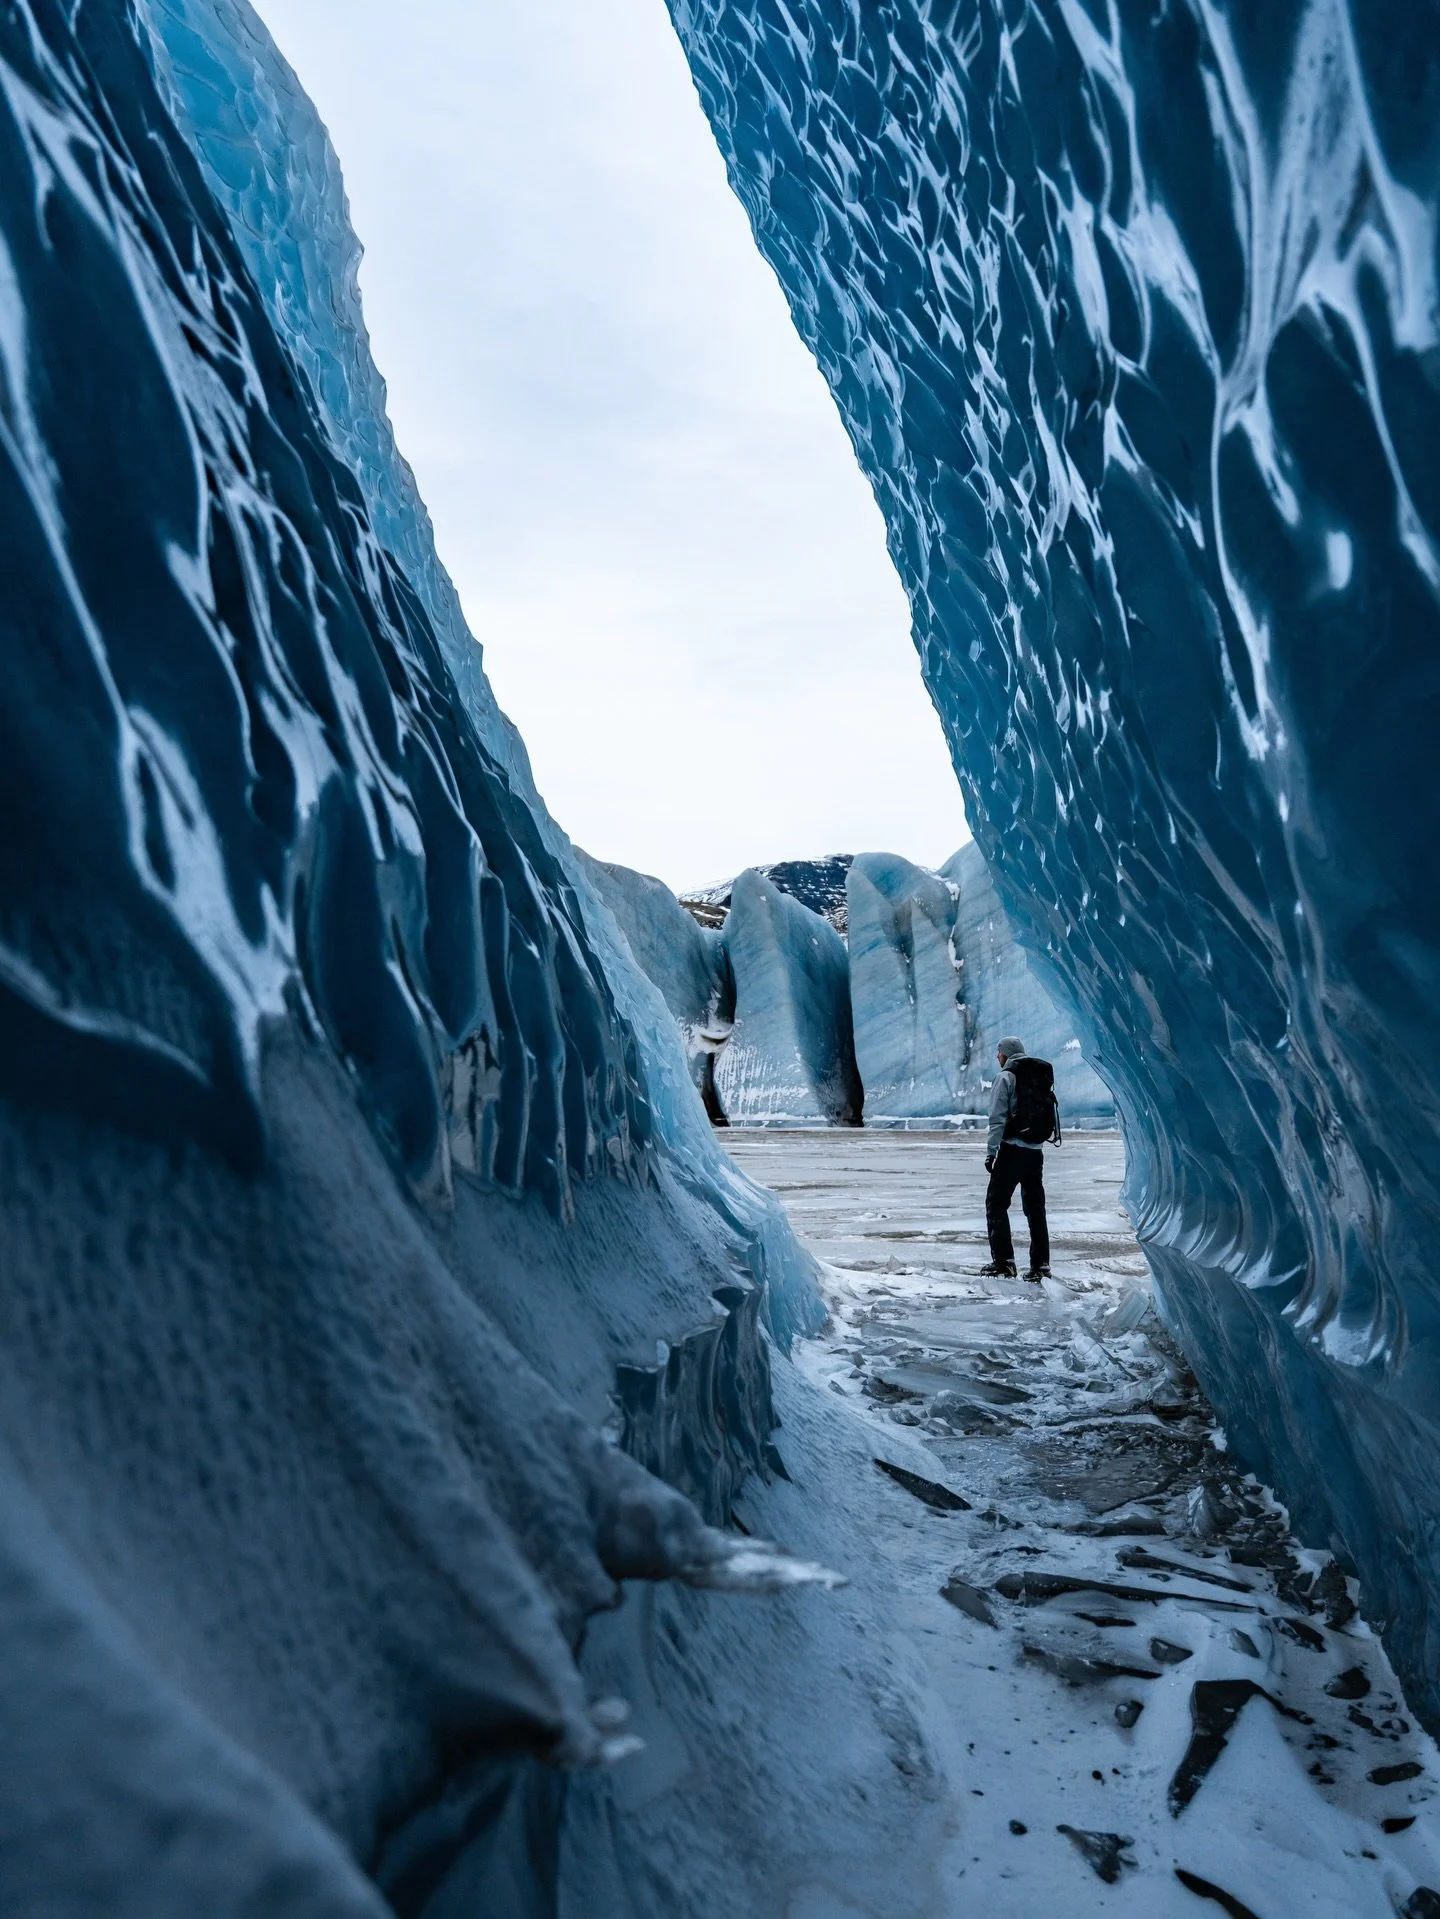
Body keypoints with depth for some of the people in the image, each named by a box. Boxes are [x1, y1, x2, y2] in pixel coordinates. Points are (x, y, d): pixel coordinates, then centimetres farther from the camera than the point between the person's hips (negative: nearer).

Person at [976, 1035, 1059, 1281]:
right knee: (1035, 1208, 12)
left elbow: (997, 1118, -13)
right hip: (1037, 1150, 7)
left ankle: (1003, 1261, -5)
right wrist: (1038, 1144, 14)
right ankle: (1040, 1265, 11)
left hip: (1012, 1149, -7)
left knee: (996, 1204, 1)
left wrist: (990, 1152, -10)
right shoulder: (1043, 1076, 13)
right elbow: (1050, 1113, 12)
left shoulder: (1006, 1077, -7)